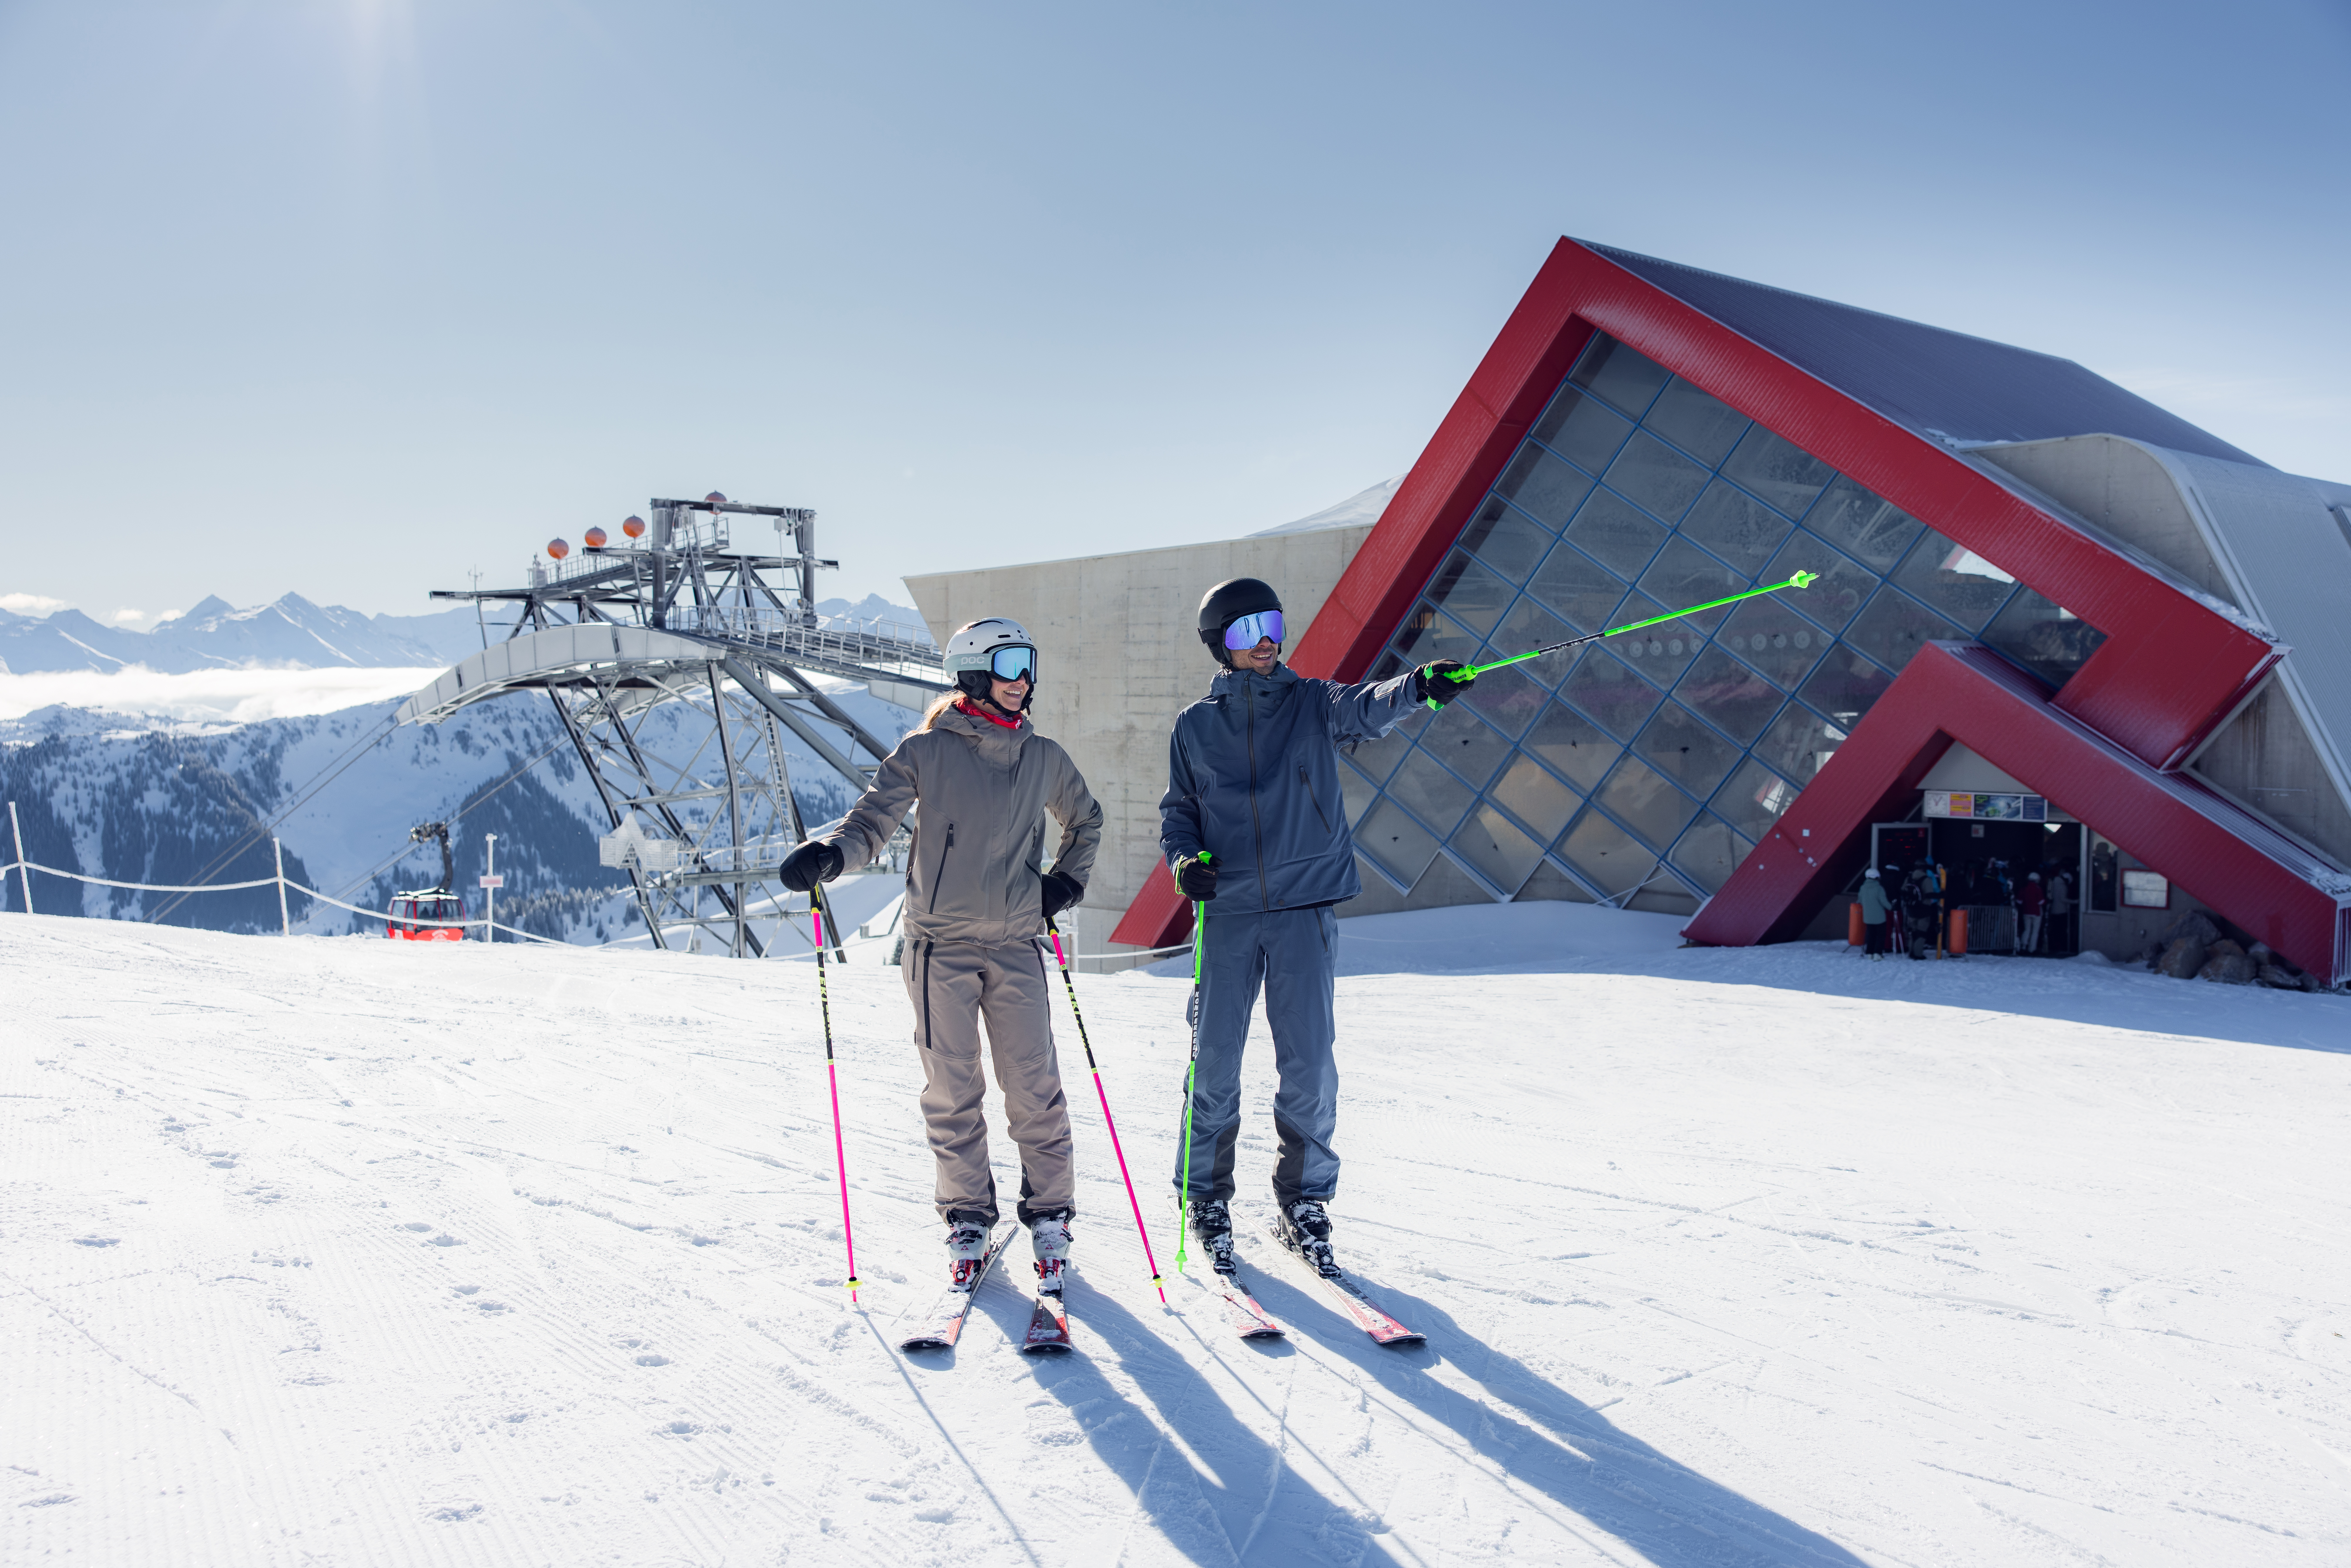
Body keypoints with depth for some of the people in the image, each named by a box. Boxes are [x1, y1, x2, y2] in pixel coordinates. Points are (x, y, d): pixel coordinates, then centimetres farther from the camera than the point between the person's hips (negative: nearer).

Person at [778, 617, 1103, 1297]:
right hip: (941, 945, -2)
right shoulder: (927, 752, -2)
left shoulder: (1045, 759, 9)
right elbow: (873, 821, -6)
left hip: (1016, 945, 2)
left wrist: (1067, 880, 12)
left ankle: (1050, 1217, 14)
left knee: (1035, 1089, -1)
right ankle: (967, 1219, 19)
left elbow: (1086, 821, 27)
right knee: (952, 1091, 3)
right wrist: (830, 855, -26)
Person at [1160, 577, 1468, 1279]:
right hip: (1226, 911, 1)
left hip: (1305, 907, 0)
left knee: (1310, 1065, 0)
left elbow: (1365, 708, -15)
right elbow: (1177, 810, 16)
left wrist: (1419, 686, -36)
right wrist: (1185, 858, -6)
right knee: (1215, 1062, 3)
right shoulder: (1195, 726, 9)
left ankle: (1304, 1204, 16)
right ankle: (1205, 1198, 20)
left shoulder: (1311, 703, 6)